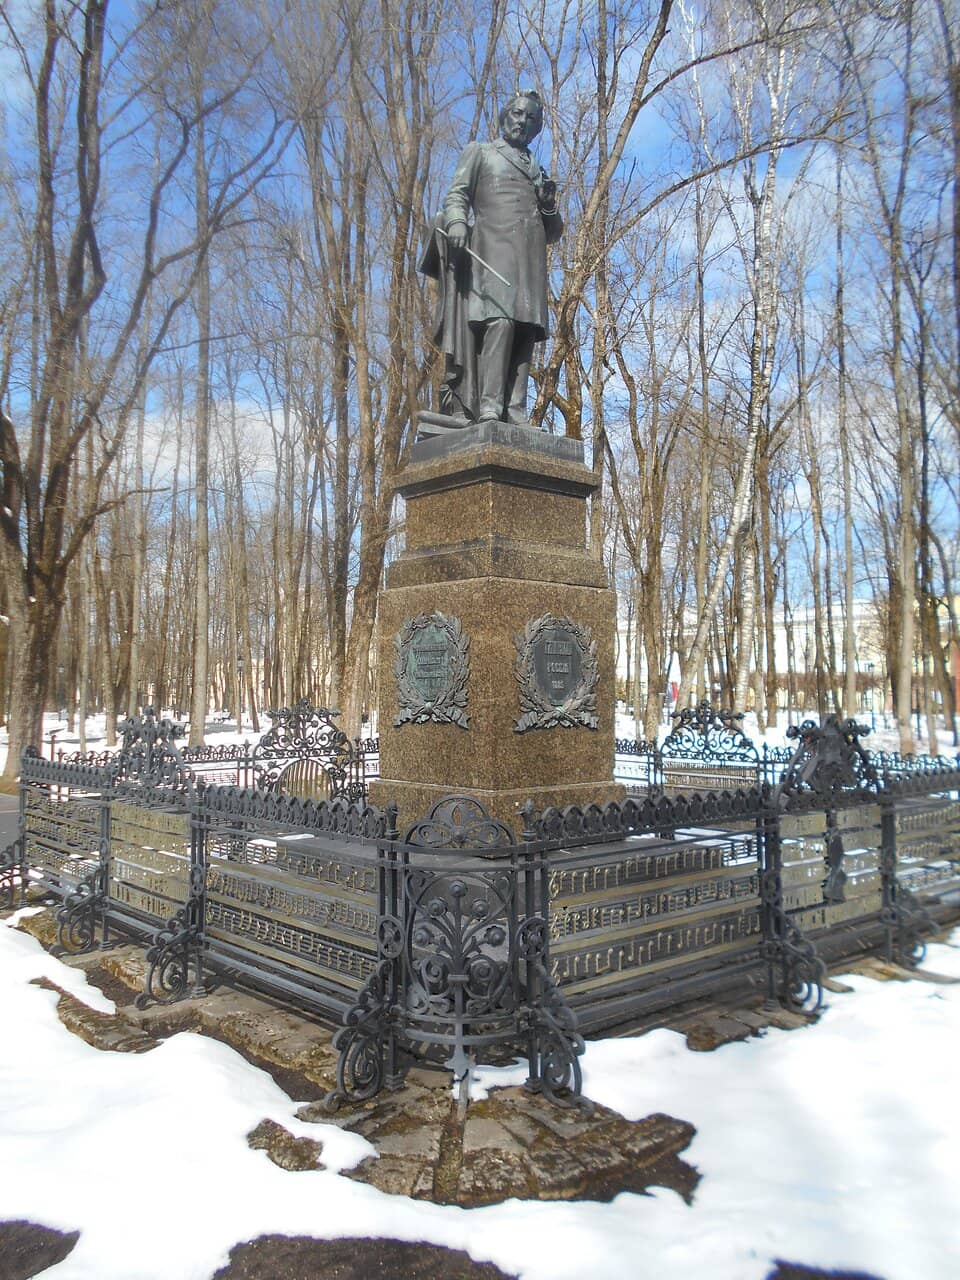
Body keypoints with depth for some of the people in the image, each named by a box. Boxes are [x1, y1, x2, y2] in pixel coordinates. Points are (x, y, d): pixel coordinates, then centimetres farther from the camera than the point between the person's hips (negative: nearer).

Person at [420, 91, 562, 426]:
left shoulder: (538, 172, 33)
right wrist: (456, 222, -14)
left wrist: (549, 205, 9)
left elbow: (553, 234, 30)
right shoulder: (480, 152, 23)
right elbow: (456, 195, 9)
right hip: (492, 249, -4)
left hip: (530, 259, 5)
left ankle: (515, 413, -16)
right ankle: (488, 408, -31)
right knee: (499, 320, -24)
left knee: (524, 332, -10)